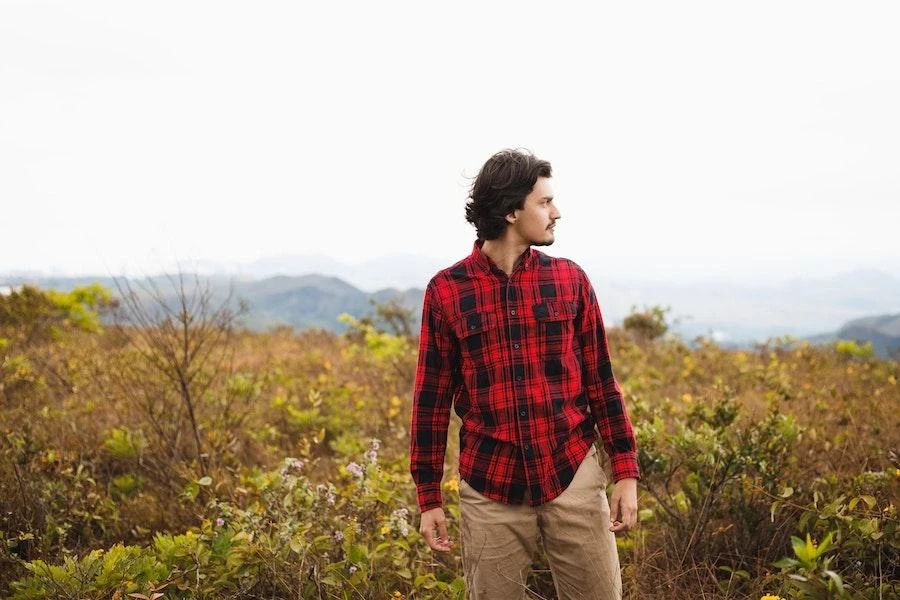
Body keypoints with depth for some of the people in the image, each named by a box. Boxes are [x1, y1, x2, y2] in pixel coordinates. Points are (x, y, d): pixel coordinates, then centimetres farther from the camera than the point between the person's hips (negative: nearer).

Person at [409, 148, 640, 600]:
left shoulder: (569, 280, 3)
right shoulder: (447, 290, -2)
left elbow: (600, 381, 7)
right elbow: (432, 398, 3)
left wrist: (626, 472, 2)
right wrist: (429, 497, 3)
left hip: (573, 478, 1)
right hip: (490, 489, -1)